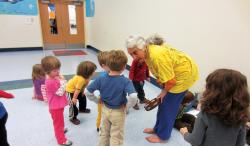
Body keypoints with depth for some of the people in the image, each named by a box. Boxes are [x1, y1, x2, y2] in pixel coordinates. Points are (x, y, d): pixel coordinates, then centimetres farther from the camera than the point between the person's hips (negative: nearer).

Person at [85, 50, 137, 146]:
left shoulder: (100, 79, -16)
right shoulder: (126, 81, -26)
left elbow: (87, 92, -11)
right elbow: (133, 97, -40)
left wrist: (97, 100, 2)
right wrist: (127, 105, -20)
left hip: (105, 110, 4)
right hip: (118, 113, -3)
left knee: (104, 133, 28)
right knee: (116, 137, 18)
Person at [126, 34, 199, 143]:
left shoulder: (157, 56, -36)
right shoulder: (148, 52, -7)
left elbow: (171, 81, -29)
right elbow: (161, 73, 4)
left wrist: (164, 91, -9)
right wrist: (163, 90, 4)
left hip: (185, 73, -9)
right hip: (172, 72, 9)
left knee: (168, 105, 1)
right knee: (163, 102, 17)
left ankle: (162, 136, 23)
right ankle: (158, 128, 36)